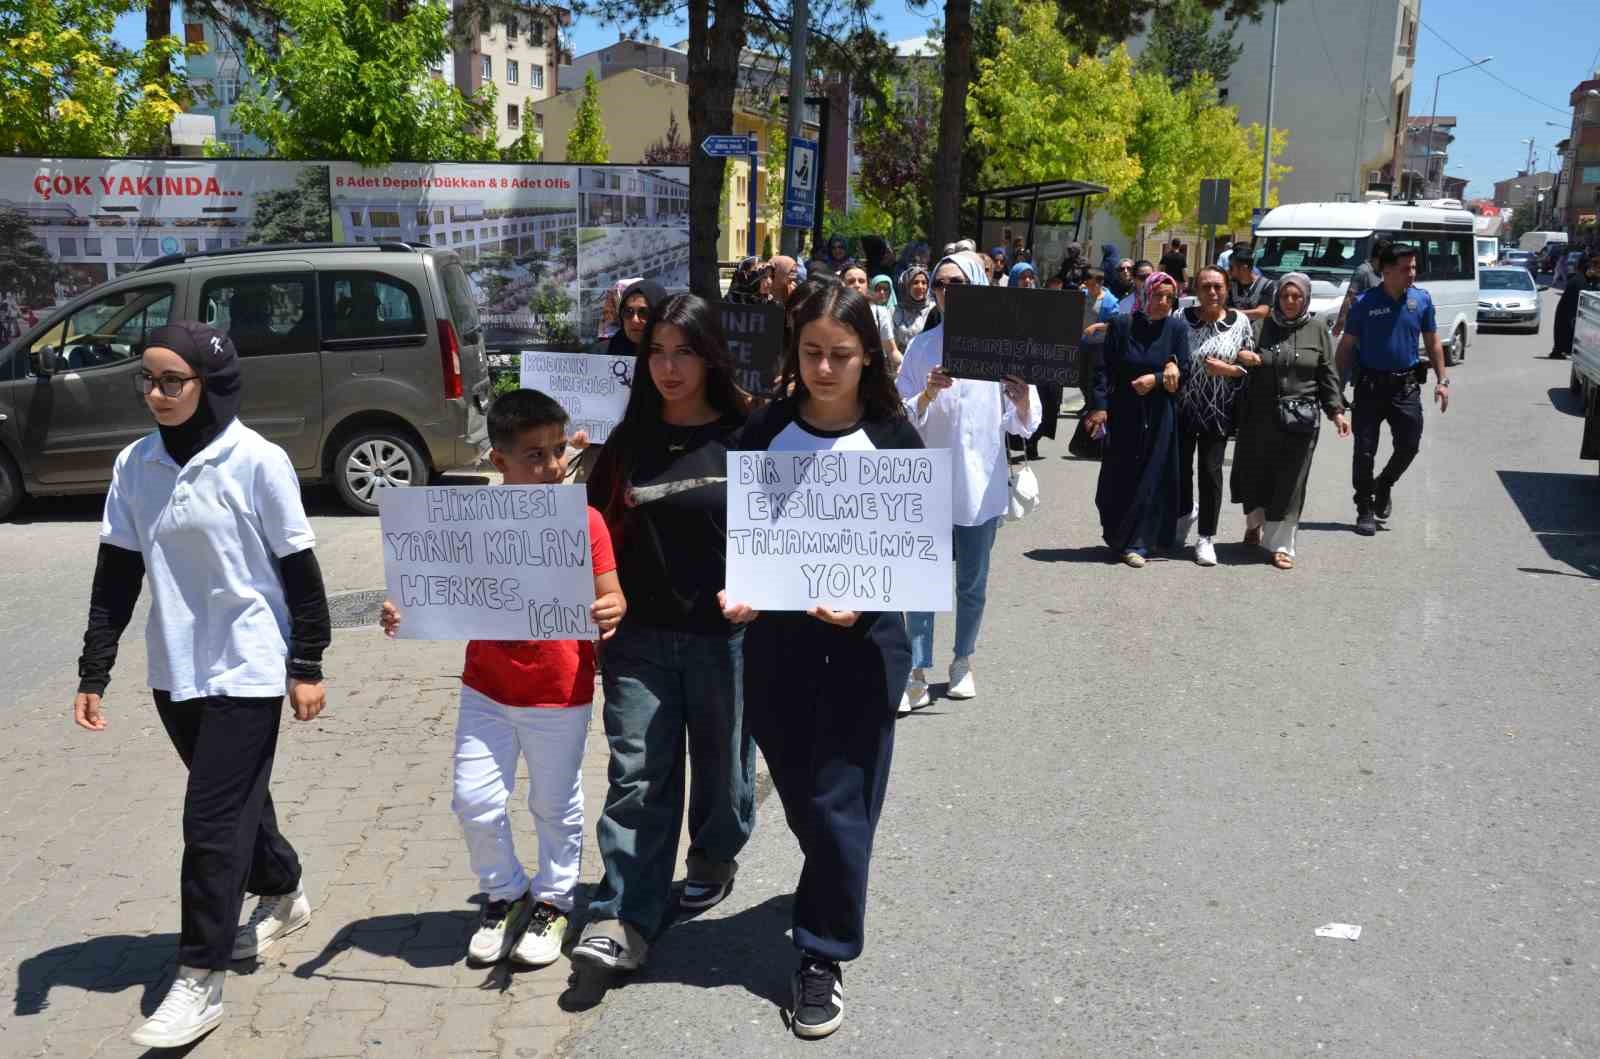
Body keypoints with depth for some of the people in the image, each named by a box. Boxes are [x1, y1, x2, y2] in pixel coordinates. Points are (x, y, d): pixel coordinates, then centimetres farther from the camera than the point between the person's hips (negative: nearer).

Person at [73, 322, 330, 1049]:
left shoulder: (257, 462, -13)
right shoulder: (135, 464, 1)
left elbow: (298, 568, -8)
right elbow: (117, 572, 5)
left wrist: (308, 666, -7)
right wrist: (94, 674, 3)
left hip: (247, 668, -5)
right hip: (175, 669, 5)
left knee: (212, 820, -4)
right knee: (234, 799, 19)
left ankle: (199, 980, 7)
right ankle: (283, 896, 43)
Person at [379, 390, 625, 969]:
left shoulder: (585, 521, -11)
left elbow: (611, 600, -9)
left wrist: (609, 614, -31)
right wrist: (406, 613, -17)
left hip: (560, 694, -2)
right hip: (486, 689, 2)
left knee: (555, 805, 14)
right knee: (475, 801, 6)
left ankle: (553, 899, 36)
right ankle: (503, 892, 31)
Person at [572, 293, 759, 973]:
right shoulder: (629, 441, 6)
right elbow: (598, 532, 10)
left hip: (725, 635, -1)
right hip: (640, 636, 2)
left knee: (721, 762, 15)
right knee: (637, 771, -1)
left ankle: (714, 861, 40)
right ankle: (625, 917, 3)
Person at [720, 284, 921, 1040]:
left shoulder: (894, 440, -4)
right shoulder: (764, 432, 1)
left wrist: (860, 601, -20)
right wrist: (732, 590, -15)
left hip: (864, 638, -2)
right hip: (774, 632, 3)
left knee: (839, 799, 0)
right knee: (796, 792, 14)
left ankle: (823, 955, 14)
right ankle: (836, 891, 42)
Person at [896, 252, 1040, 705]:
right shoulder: (922, 345, 2)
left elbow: (1023, 424, -1)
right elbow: (902, 417, -2)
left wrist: (1022, 402, -22)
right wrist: (928, 393, -20)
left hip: (981, 483, 0)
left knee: (972, 583, 12)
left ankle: (963, 663, 29)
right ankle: (917, 676, 2)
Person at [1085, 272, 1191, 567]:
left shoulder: (1177, 328, 0)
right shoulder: (1122, 325, -2)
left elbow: (1184, 371, 0)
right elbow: (1104, 368, -3)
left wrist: (1155, 379, -16)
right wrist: (1100, 405, -12)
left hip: (1160, 417, 0)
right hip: (1123, 413, 0)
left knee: (1150, 479, 0)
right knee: (1119, 477, 7)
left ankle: (1135, 542, 7)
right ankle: (1117, 535, 24)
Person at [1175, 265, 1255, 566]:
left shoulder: (1240, 322, 2)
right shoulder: (1182, 318, -1)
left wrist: (1229, 369, -12)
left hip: (1218, 410, 0)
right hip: (1183, 406, 1)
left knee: (1211, 471, 0)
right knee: (1180, 466, 10)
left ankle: (1206, 538, 12)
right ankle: (1185, 512, 41)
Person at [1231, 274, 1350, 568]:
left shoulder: (1317, 332, 6)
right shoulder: (1264, 326, 4)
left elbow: (1327, 376, 8)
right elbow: (1245, 360, 4)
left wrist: (1336, 410, 0)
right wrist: (1242, 357, -19)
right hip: (1259, 417, 0)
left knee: (1289, 481, 1)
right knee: (1254, 473, 9)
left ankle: (1280, 545, 9)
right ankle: (1254, 524, 36)